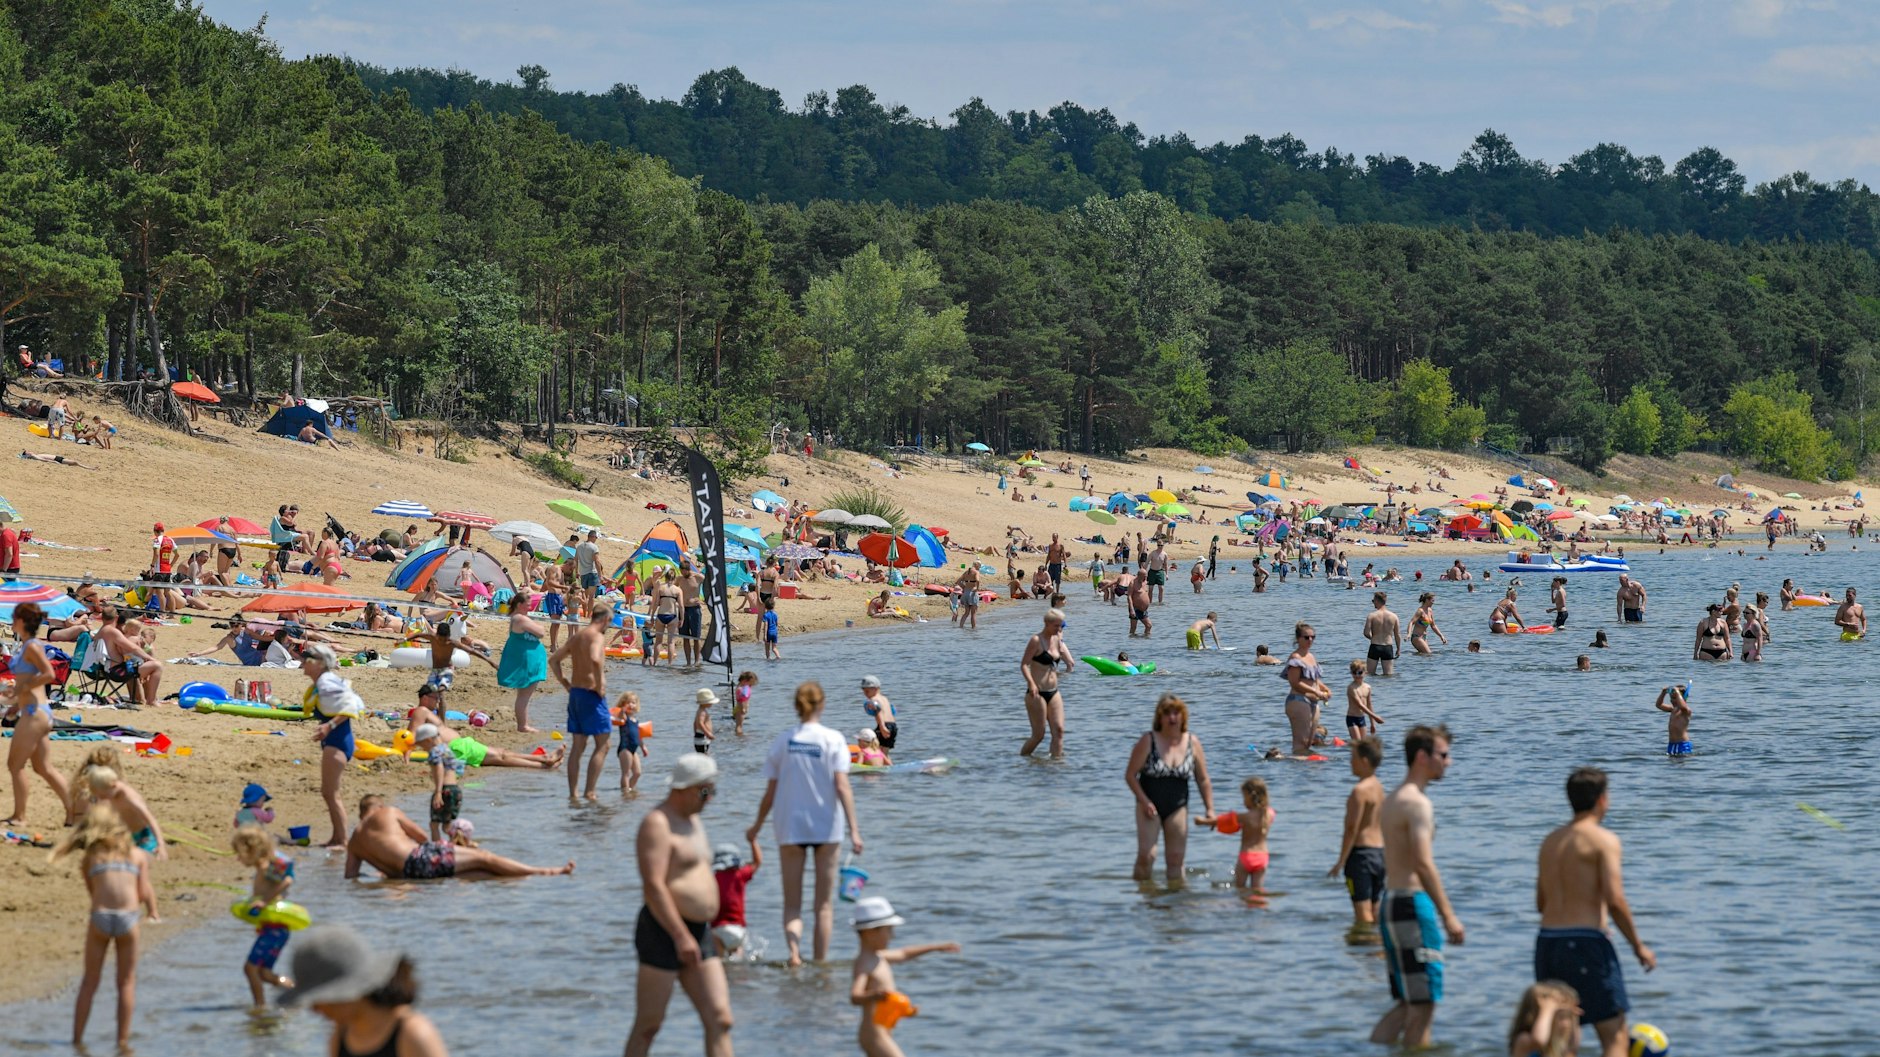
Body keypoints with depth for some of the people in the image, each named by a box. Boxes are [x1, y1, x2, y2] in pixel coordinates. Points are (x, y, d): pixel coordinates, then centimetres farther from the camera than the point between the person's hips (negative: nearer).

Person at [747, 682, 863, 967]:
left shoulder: (783, 741, -1)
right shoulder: (833, 740, -6)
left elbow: (770, 792, 1)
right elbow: (842, 787, -14)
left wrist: (757, 826, 16)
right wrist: (854, 829, -16)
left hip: (790, 827, 1)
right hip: (826, 826, -1)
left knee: (792, 903, 6)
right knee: (824, 903, 11)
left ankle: (794, 952, -18)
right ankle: (820, 963, 12)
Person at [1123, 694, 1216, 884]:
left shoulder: (1192, 743, 1)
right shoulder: (1148, 741, -8)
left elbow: (1203, 780, 8)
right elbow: (1130, 775, -6)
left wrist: (1209, 809, 2)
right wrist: (1144, 801, -15)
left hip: (1177, 808, 3)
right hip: (1150, 805, -3)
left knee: (1175, 859, 3)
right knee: (1146, 855, -14)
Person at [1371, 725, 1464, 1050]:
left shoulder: (1392, 801, 17)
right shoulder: (1417, 803, -13)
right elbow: (1423, 864, -21)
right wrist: (1448, 915, -21)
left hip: (1391, 901, 10)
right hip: (1413, 904, -10)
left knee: (1405, 1005, 13)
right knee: (1423, 1006, -5)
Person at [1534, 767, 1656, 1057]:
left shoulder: (1550, 841, 15)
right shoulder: (1604, 840, -7)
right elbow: (1615, 901, -15)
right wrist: (1638, 946, -5)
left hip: (1547, 942, 7)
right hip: (1585, 943, -7)